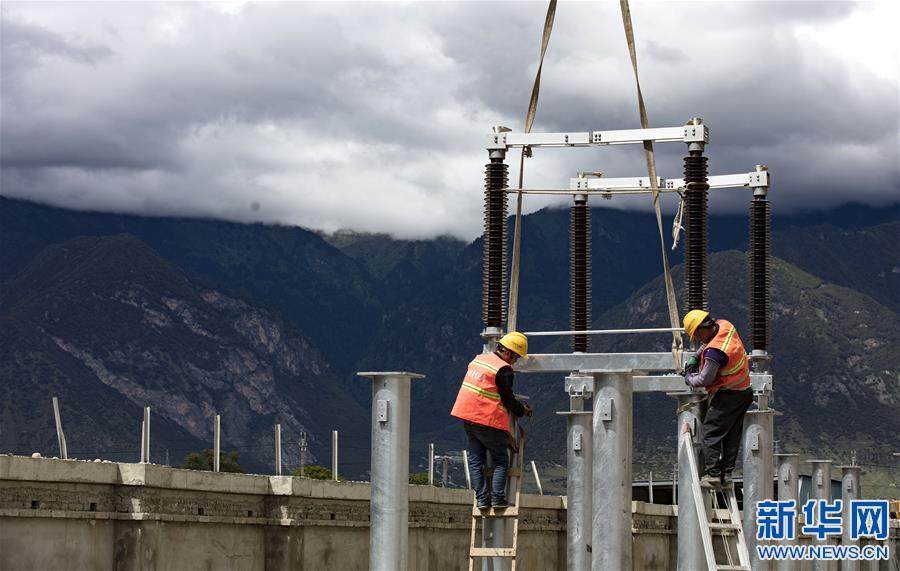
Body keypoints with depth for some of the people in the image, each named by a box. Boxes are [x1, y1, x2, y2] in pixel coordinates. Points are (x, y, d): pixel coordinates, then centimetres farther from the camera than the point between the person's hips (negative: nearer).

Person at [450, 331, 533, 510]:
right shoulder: (503, 370, -12)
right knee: (501, 460, 5)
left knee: (476, 460, 10)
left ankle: (482, 498, 4)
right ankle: (498, 498, -3)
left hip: (467, 416, 7)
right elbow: (508, 400, -6)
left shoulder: (479, 359, 12)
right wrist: (522, 410, 14)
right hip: (488, 420, -7)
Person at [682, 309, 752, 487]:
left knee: (710, 433, -2)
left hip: (728, 396, -9)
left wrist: (689, 379, 2)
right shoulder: (724, 325, -3)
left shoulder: (714, 352, -28)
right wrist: (695, 357, 15)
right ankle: (726, 474, 12)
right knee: (732, 436, 11)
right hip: (745, 392, 9)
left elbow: (705, 379, -17)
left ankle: (712, 474, -6)